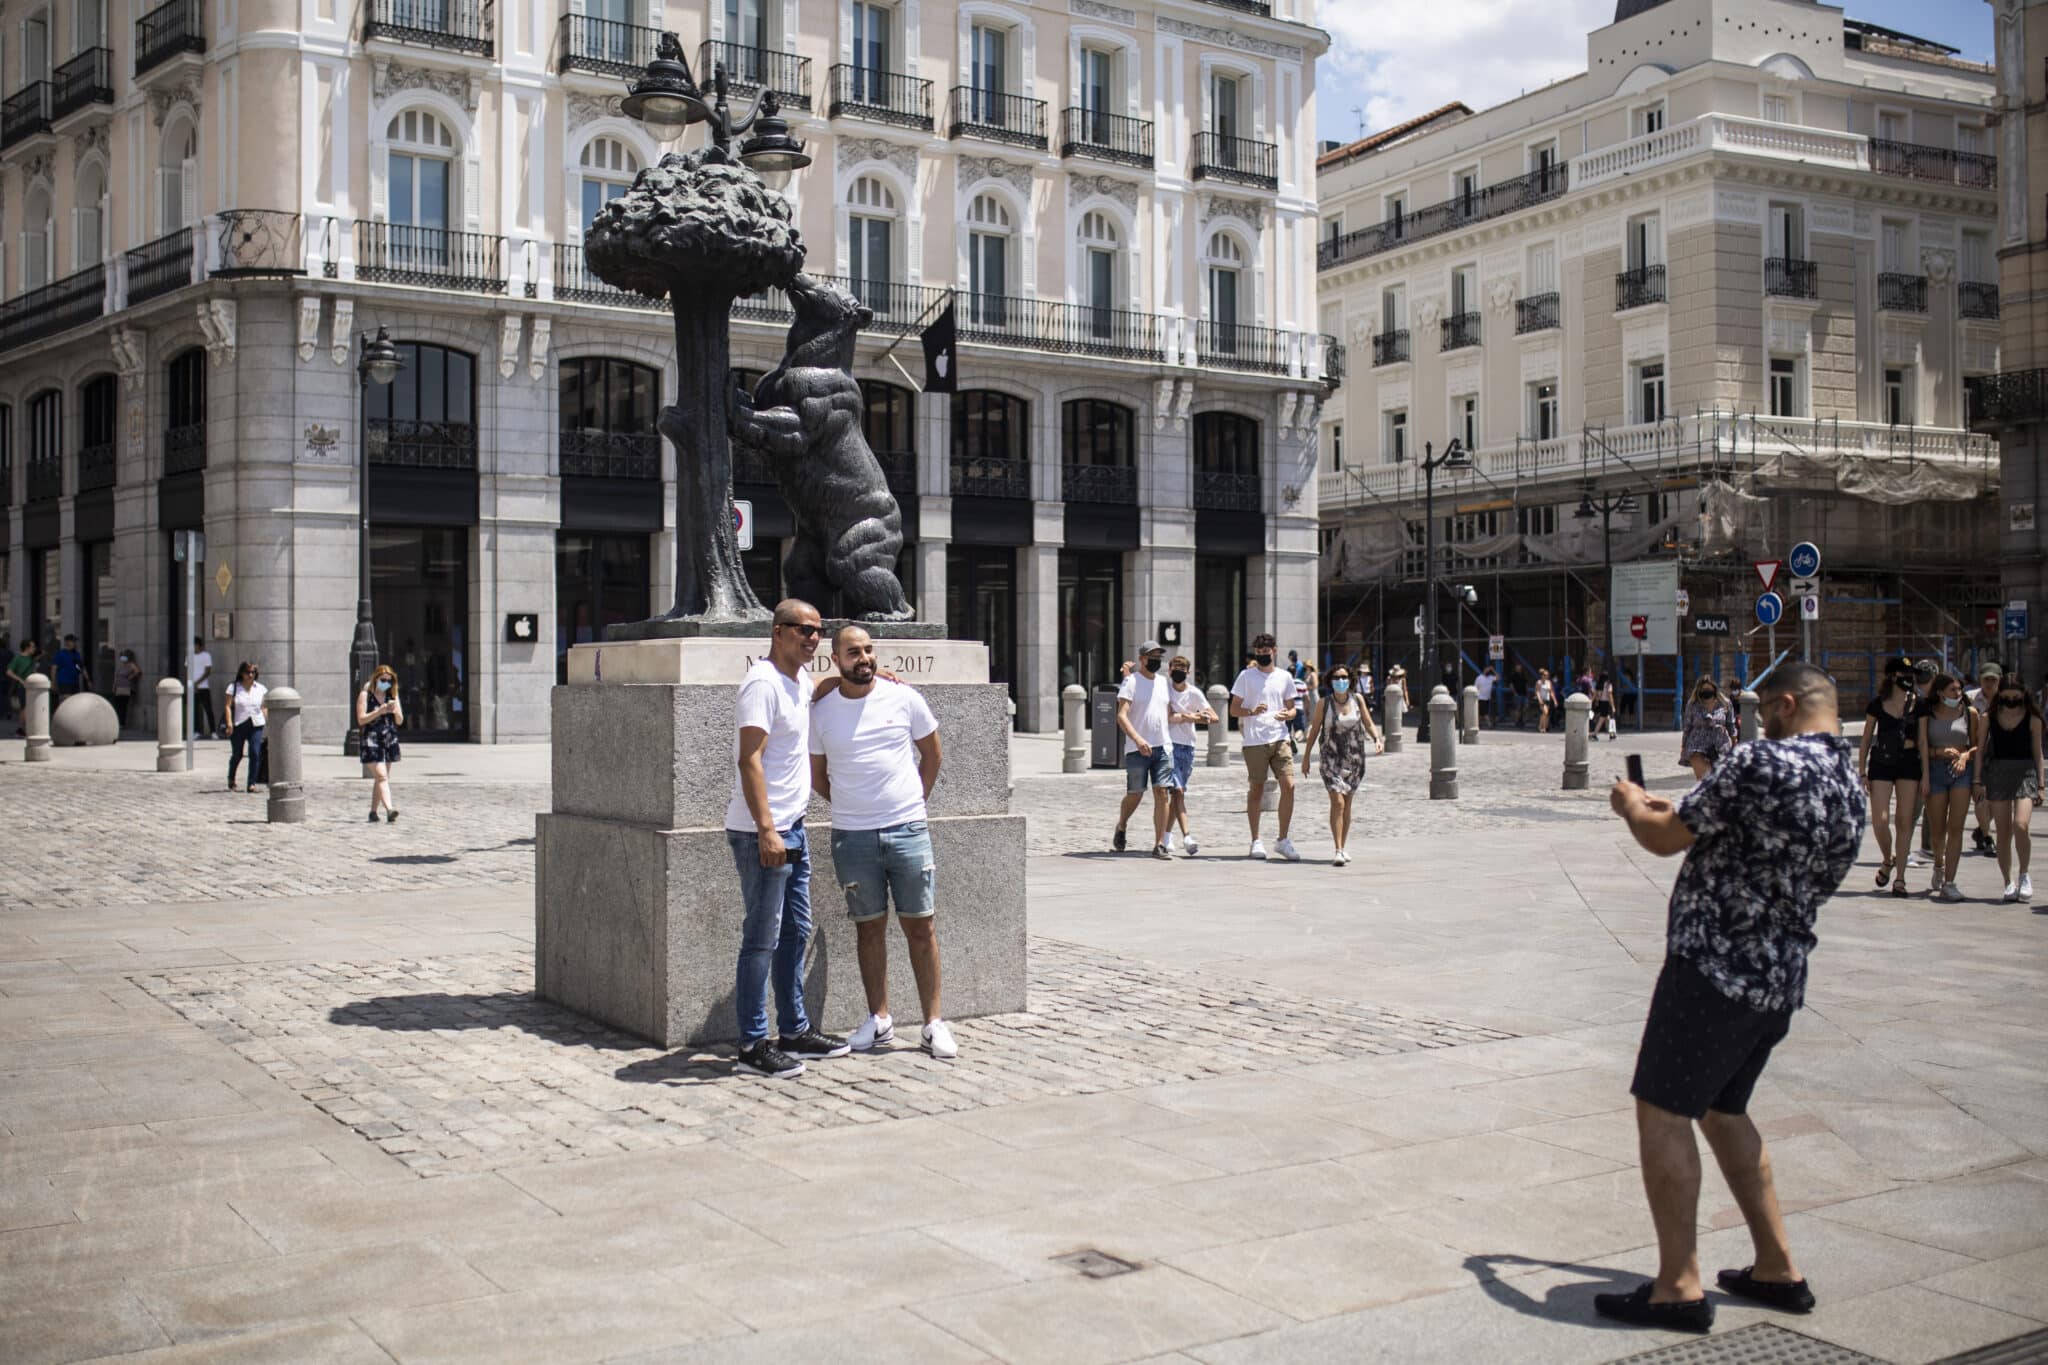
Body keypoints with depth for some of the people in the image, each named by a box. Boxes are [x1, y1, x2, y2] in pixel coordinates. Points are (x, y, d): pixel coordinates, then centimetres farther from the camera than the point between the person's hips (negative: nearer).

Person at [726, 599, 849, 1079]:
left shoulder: (800, 682, 14)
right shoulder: (763, 683, -15)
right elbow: (749, 759, -22)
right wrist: (766, 830, -27)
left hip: (792, 828, 10)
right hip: (762, 832, -10)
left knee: (795, 932, 14)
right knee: (762, 938, -5)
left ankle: (796, 1031, 24)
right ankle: (753, 1045, 1)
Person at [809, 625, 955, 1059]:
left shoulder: (903, 697, -1)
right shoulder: (821, 709, 1)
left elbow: (931, 753, 12)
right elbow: (816, 776, 12)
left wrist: (917, 801, 10)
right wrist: (850, 806, 8)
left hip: (908, 830, -1)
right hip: (852, 838, 1)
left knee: (920, 926, 1)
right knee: (869, 926, 8)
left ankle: (933, 1023, 7)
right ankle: (879, 1019, 18)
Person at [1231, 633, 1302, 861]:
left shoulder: (1284, 677, 11)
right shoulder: (1246, 676, 2)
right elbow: (1234, 709, 1)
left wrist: (1288, 714, -4)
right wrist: (1252, 711, -18)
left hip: (1280, 739, 3)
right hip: (1254, 741, -3)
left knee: (1289, 786, -8)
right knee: (1256, 790, 3)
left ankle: (1282, 840, 2)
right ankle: (1255, 841, 13)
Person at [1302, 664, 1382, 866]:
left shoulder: (1358, 700, 2)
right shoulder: (1324, 703, -4)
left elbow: (1369, 724, 8)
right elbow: (1314, 730, 4)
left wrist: (1377, 739, -12)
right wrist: (1306, 756, 6)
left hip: (1355, 759, 3)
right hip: (1332, 759, -3)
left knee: (1347, 805, 12)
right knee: (1337, 803, -15)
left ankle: (1342, 848, 24)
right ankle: (1338, 851, -18)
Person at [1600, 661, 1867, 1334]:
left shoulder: (1761, 763, -16)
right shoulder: (1853, 793, 9)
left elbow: (1663, 838, -11)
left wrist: (1631, 804, 11)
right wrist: (1685, 816, 25)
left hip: (1714, 967, -9)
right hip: (1781, 981, 9)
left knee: (1662, 1110, -2)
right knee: (1721, 1110, 22)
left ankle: (1679, 1287, -2)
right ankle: (1777, 1270, 25)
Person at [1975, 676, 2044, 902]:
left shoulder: (2032, 719, 1)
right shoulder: (1989, 718, 4)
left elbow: (2037, 752, 7)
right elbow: (1981, 750, 9)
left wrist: (2041, 784, 5)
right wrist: (1979, 781, 4)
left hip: (2025, 771, -2)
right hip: (1996, 771, 2)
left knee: (2020, 825, -19)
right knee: (2003, 832, 3)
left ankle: (2024, 875, 1)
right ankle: (2008, 882, 12)